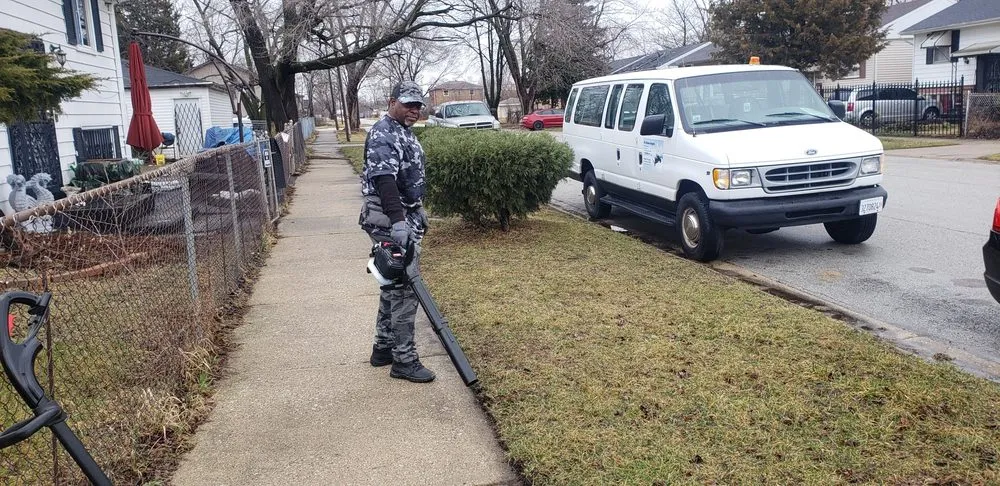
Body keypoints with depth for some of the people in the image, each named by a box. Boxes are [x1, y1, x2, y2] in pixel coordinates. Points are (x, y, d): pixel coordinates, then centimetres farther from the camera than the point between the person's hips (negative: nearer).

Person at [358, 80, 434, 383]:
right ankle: (404, 360, -2)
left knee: (394, 285, 16)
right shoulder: (384, 134, -15)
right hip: (391, 223, -11)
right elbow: (384, 179, -29)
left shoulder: (404, 132, 17)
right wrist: (398, 221, -37)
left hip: (405, 219, 11)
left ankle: (384, 347, 27)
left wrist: (418, 210, 29)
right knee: (405, 289, -9)